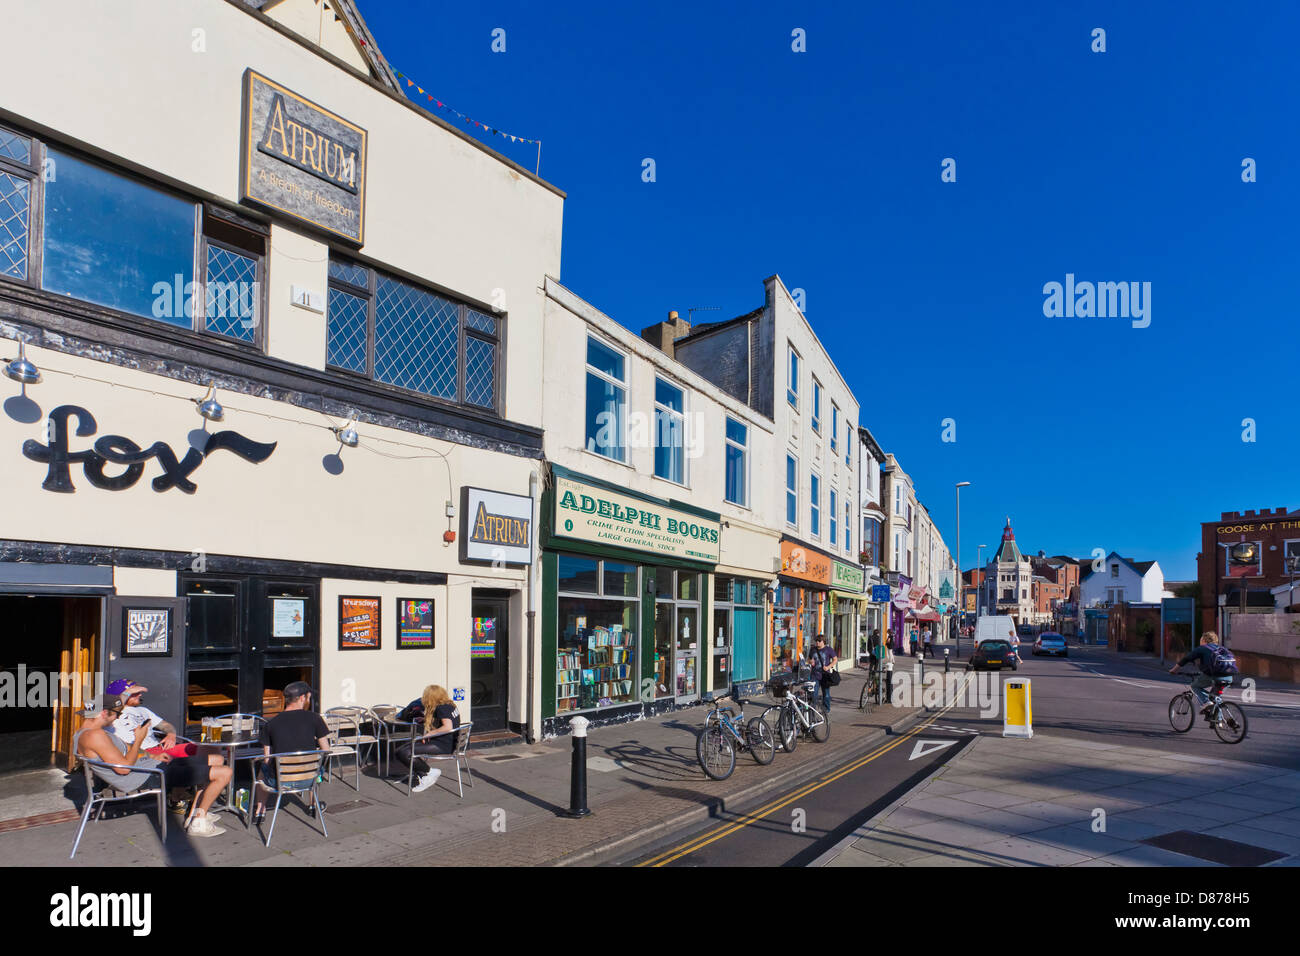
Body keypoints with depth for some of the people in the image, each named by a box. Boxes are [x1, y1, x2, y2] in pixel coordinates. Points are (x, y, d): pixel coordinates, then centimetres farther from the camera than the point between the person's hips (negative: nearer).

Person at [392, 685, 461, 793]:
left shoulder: (441, 708, -16)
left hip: (442, 746, -11)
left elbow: (448, 727, -28)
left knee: (402, 753, -17)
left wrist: (429, 734, -19)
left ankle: (429, 773, -5)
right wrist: (427, 719, 19)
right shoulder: (450, 705, 12)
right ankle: (424, 777, 6)